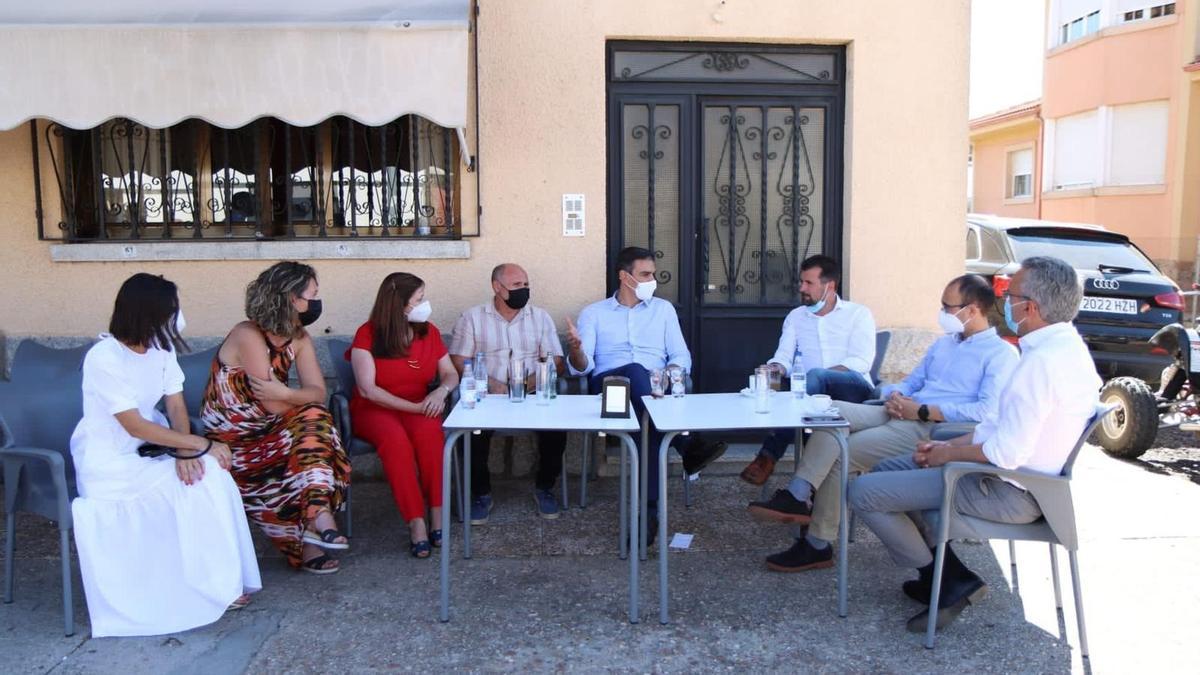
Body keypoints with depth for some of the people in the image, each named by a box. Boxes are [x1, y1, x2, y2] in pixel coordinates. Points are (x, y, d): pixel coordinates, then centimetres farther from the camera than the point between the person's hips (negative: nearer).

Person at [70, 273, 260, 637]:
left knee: (211, 473, -17)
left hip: (147, 449, 7)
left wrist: (185, 450, -19)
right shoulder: (104, 359, -21)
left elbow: (176, 406, -1)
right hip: (107, 463, -7)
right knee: (194, 488, -22)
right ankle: (209, 587, -7)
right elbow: (136, 427, -23)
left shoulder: (160, 348, 1)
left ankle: (221, 580, -8)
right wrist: (200, 444, -22)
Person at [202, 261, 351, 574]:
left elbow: (318, 392, -9)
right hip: (233, 440, -6)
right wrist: (299, 397, -8)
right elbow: (273, 406, -24)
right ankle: (318, 516, -6)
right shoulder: (248, 336, -21)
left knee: (314, 416, -21)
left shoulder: (299, 337, 2)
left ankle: (316, 515, -29)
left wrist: (286, 393, -27)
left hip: (267, 430, 6)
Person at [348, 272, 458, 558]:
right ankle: (417, 524, -34)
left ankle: (437, 517, -30)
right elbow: (367, 389, -15)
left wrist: (441, 391, -15)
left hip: (419, 408, 3)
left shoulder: (429, 331, 5)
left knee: (429, 431, -33)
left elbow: (451, 374, 10)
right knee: (395, 438, -37)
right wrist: (415, 407, -20)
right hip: (373, 410, -3)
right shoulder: (368, 335, -9)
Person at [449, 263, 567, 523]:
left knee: (556, 424, -26)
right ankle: (481, 494, -9)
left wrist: (535, 380, -13)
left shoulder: (541, 317, 14)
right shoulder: (472, 318, 8)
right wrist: (489, 382, -17)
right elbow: (459, 361, 0)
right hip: (487, 395, -1)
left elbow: (557, 363, 7)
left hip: (533, 394, 2)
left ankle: (544, 487, -1)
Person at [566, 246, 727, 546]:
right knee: (635, 371, -39)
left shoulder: (663, 309, 24)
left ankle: (649, 508, -43)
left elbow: (682, 357, 14)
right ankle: (688, 448, -48)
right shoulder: (593, 313, 18)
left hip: (657, 387, 1)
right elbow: (582, 367, 7)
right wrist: (576, 350, -19)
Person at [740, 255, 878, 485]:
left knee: (816, 376, -34)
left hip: (855, 389, -2)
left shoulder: (858, 314, 10)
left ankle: (768, 457, -36)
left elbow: (861, 361, -5)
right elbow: (784, 355, 11)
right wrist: (776, 367, -16)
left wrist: (815, 377, -18)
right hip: (816, 394, 3)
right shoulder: (795, 317, 22)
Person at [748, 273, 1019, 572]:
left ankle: (817, 545, -10)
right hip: (901, 413, 8)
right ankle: (798, 497, -26)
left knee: (839, 454, -20)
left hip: (934, 428, -8)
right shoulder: (943, 344, 25)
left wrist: (923, 411, -17)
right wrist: (895, 395, 1)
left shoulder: (1001, 353, -2)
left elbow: (988, 411, -16)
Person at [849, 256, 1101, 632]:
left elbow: (1007, 452, -28)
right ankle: (947, 574, 14)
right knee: (889, 470, 18)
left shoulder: (1043, 361, -26)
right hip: (1024, 477, 11)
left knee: (864, 492, -10)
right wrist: (948, 446, 6)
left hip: (1011, 494, -11)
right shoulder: (1064, 346, 8)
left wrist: (949, 454, -11)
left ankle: (947, 582, 6)